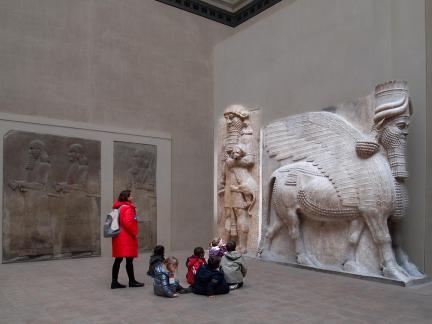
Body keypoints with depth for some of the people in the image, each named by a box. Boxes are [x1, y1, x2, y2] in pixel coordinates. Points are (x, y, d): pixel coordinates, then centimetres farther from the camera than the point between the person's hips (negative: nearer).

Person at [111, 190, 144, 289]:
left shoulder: (119, 207, 14)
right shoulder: (128, 208, -13)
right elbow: (127, 223, -24)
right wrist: (134, 234, -12)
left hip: (119, 237, 9)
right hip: (127, 238, -9)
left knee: (118, 259, 9)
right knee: (129, 260, -1)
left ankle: (114, 282, 11)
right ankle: (132, 281, 7)